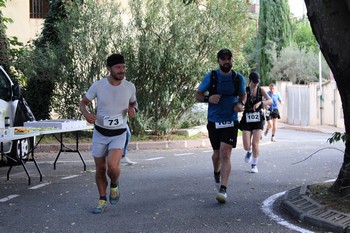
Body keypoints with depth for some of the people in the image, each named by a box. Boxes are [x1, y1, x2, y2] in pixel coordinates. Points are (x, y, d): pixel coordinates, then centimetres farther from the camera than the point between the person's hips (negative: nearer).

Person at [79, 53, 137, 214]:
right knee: (100, 169, 9)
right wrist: (86, 114, -20)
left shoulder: (130, 87, -8)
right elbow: (83, 103, 2)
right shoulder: (97, 86, -11)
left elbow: (133, 103, 13)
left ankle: (114, 185, 12)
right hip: (100, 133, 1)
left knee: (112, 166, -22)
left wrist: (132, 109, -11)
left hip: (119, 134, -1)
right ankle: (102, 200, 30)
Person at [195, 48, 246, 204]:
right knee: (217, 153, 15)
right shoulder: (210, 77, -5)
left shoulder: (238, 78, 0)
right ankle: (217, 173, 49)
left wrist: (241, 104, -5)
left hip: (231, 121, -1)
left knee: (225, 154, -14)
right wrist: (208, 99, -20)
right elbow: (198, 95, 1)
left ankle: (223, 190, -15)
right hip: (214, 121, 1)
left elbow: (243, 94, 17)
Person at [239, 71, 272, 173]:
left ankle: (254, 165, 13)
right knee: (246, 146, -4)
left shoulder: (261, 90, 1)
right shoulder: (245, 90, -2)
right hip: (247, 119, 0)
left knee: (255, 144, -7)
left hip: (258, 120, 0)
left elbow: (270, 101, -10)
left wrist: (260, 103, -26)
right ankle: (249, 151, 35)